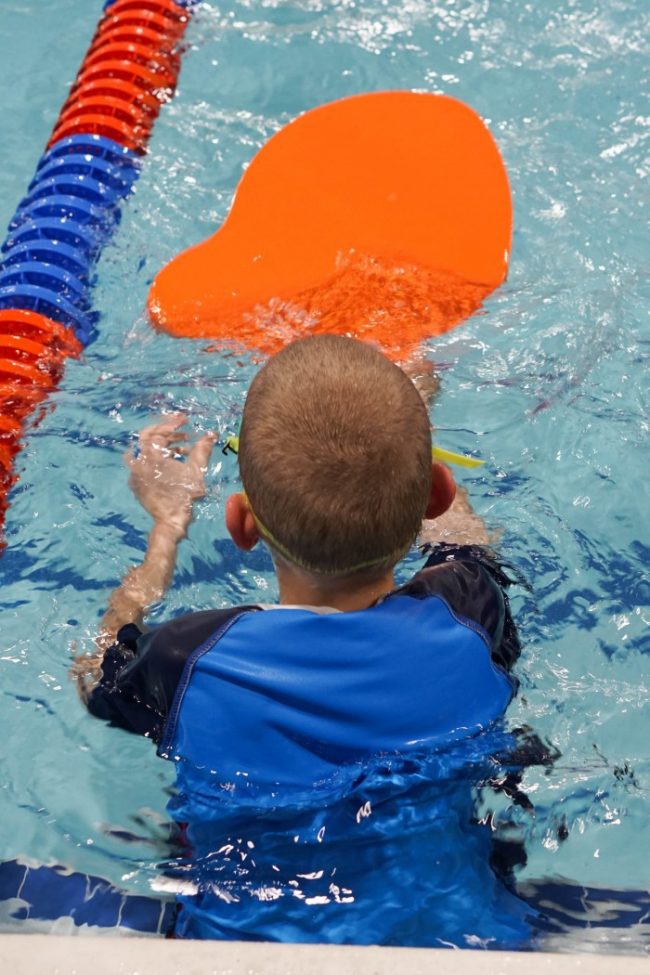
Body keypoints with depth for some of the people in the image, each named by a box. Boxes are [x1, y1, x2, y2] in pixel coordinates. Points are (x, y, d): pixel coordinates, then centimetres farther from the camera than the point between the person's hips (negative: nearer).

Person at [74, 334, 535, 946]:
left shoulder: (189, 661, -27)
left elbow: (97, 674, 0)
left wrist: (168, 522, 10)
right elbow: (471, 541, 4)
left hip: (250, 940, -1)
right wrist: (404, 437, 19)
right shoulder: (468, 618, -23)